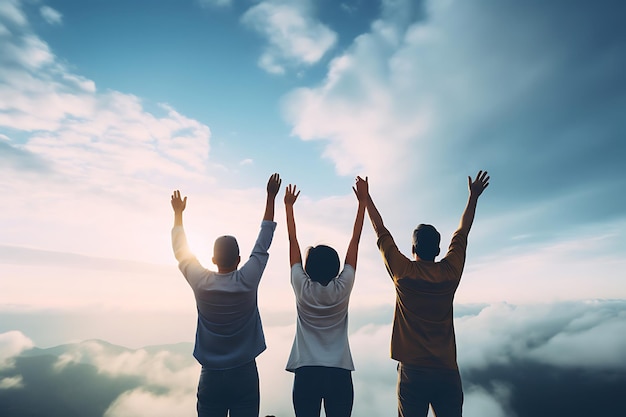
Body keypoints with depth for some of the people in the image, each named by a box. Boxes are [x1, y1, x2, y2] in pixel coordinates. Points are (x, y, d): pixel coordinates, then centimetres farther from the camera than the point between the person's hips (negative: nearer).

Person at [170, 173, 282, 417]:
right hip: (245, 374, -1)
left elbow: (180, 252, 7)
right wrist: (271, 197, 5)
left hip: (211, 377, 2)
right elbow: (263, 243, -2)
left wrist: (178, 214, 19)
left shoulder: (201, 283, -9)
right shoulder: (248, 281, -12)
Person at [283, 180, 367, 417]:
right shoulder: (342, 289, -8)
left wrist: (288, 206, 8)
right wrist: (362, 202, 3)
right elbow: (355, 241, -3)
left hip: (306, 372, 0)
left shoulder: (302, 289, -8)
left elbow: (293, 242, -1)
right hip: (339, 373, 0)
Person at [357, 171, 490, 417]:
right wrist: (473, 197, 25)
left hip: (412, 371, -2)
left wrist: (366, 197, 12)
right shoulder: (450, 272, -2)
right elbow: (462, 234, 11)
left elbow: (381, 232, 1)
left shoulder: (403, 273, -8)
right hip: (447, 372, 3)